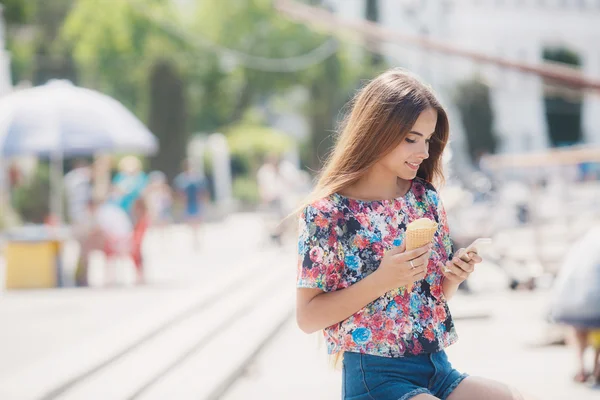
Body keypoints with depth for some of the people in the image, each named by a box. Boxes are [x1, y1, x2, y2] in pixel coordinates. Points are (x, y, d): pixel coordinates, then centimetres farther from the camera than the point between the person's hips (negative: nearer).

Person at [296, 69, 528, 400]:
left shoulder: (426, 199, 9)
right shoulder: (327, 211, -7)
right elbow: (307, 317, -9)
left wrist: (453, 278, -3)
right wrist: (380, 281, -19)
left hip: (437, 368, 6)